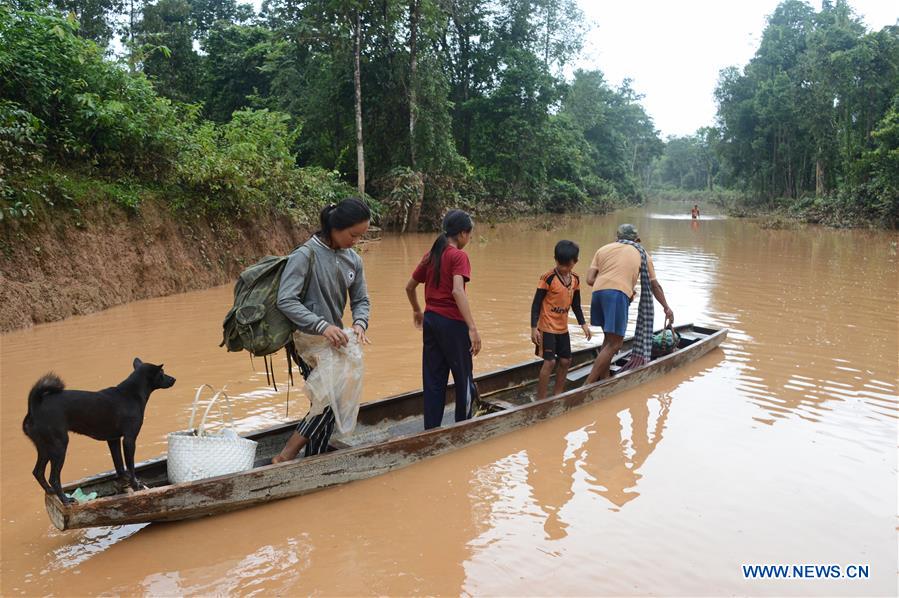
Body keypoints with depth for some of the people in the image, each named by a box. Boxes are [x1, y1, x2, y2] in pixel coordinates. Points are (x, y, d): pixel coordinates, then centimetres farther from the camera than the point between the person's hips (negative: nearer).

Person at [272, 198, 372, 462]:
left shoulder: (353, 259, 4)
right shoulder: (305, 255, -16)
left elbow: (361, 299, 8)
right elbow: (285, 300, -23)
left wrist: (360, 323, -14)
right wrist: (322, 326, -32)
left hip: (335, 339, 7)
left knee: (327, 403, 10)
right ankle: (285, 458, -4)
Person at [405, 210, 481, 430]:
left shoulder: (430, 255, 9)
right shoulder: (458, 256, -12)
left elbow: (409, 287, 16)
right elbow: (457, 291, -26)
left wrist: (417, 311, 32)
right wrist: (472, 328, -29)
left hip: (430, 321, 7)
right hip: (452, 323, -7)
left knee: (433, 379, 12)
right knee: (463, 378, 10)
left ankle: (431, 429, 17)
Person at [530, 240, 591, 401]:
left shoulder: (575, 279, 3)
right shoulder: (548, 278, -17)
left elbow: (576, 304, 15)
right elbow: (536, 304, -14)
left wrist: (583, 324, 9)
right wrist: (534, 328, -18)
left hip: (563, 328, 7)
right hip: (547, 327, -7)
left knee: (565, 361, 12)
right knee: (550, 362, -10)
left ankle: (557, 394, 29)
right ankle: (540, 399, 0)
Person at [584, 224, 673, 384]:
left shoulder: (603, 249, 24)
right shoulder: (642, 254, 21)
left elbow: (590, 279, 11)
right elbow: (655, 286, 26)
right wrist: (666, 308, 36)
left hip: (598, 292, 4)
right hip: (618, 294, -4)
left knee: (609, 338, 20)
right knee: (614, 344, -2)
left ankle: (604, 380, 20)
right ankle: (588, 385, -9)